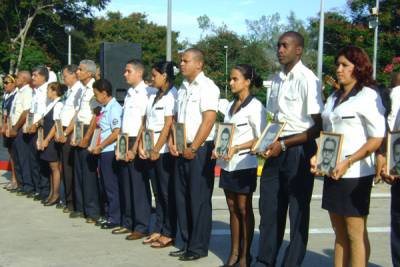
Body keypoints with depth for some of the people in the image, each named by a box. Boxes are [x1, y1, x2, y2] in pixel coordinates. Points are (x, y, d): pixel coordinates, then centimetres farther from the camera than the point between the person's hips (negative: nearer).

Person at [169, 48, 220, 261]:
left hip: (200, 150, -8)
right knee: (182, 198, 10)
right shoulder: (183, 88, 14)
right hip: (182, 150, 8)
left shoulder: (207, 87, -9)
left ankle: (198, 247, 8)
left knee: (199, 200, -1)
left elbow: (208, 120, -16)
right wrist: (172, 142, 6)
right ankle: (186, 243, 21)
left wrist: (193, 148, -16)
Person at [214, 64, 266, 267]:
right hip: (227, 164, 7)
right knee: (233, 208, 10)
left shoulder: (254, 106, -9)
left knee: (244, 209, 1)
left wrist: (236, 148, -21)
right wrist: (217, 148, -1)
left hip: (244, 164, -7)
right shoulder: (231, 105, 14)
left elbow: (260, 138, -13)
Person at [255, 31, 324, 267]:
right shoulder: (277, 79, 10)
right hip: (277, 148, 7)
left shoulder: (308, 80, -12)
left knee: (298, 210, 4)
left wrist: (284, 145, -15)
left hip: (299, 150, -7)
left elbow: (318, 127, -13)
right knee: (269, 207, 12)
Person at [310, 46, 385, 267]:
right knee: (339, 232, 12)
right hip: (332, 172, 7)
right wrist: (317, 156, 4)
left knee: (355, 233, -2)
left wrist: (348, 162, -19)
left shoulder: (368, 96, -6)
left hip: (355, 174, -7)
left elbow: (377, 138, -13)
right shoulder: (334, 97, 17)